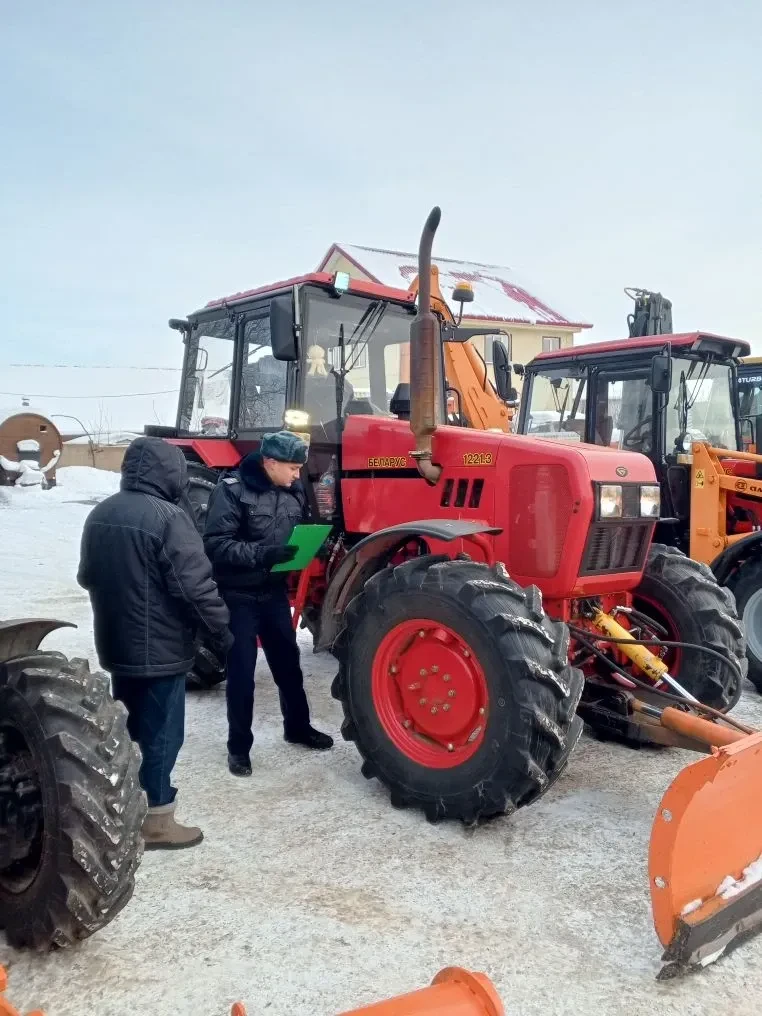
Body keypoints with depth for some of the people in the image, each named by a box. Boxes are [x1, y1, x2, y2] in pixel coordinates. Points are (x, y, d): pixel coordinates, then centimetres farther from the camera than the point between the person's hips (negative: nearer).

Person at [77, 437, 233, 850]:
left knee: (124, 728, 22)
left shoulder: (100, 514, 5)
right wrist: (221, 632, -11)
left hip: (115, 644, 8)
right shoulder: (167, 517, -21)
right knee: (160, 732, 4)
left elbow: (87, 576, 17)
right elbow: (195, 586, -23)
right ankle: (156, 821, 14)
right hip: (159, 648, -8)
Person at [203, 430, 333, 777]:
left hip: (274, 591, 6)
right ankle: (239, 745, 18)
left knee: (287, 660, 17)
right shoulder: (232, 489, -17)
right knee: (242, 670, 3)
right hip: (238, 594, -6)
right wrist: (263, 554, -34)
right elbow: (215, 545, -23)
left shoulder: (294, 491, 3)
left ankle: (298, 726, 36)